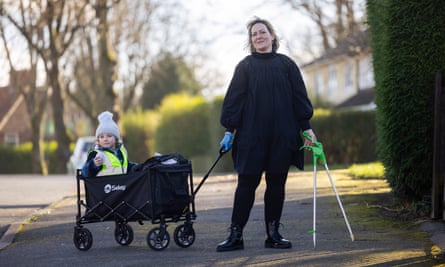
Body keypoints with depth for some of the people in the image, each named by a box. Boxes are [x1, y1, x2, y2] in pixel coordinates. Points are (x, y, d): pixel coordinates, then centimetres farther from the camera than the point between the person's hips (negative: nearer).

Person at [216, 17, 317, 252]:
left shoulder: (286, 64, 8)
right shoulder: (246, 66, 6)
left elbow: (299, 97, 9)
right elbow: (234, 99, 3)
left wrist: (306, 127, 3)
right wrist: (229, 131, -2)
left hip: (282, 135, 1)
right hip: (251, 135, -1)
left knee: (276, 184, 4)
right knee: (246, 183, -3)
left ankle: (273, 234, 12)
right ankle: (235, 235, 0)